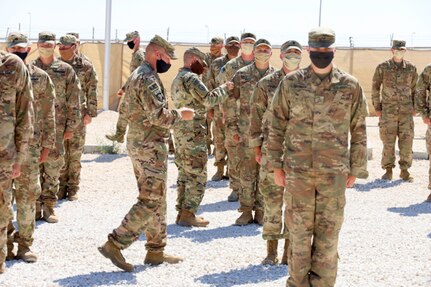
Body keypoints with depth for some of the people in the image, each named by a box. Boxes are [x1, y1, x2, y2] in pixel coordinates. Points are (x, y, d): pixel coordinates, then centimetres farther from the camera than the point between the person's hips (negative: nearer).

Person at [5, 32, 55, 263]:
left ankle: (24, 244, 12)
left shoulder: (41, 78, 5)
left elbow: (48, 114, 6)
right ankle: (5, 244, 10)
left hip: (29, 144, 0)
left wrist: (47, 145, 2)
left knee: (27, 195, 3)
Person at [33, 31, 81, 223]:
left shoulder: (65, 70, 3)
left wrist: (71, 126, -1)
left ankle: (48, 207, 13)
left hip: (57, 127, 0)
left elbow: (73, 101, 3)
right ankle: (35, 207, 11)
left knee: (53, 169, 3)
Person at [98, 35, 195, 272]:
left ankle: (156, 250, 20)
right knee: (151, 202, -8)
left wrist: (174, 115, 15)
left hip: (139, 143, 11)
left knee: (156, 200, 15)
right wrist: (180, 115, -9)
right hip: (150, 146, -11)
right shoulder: (148, 79, -17)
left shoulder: (138, 75, 17)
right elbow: (158, 116, -24)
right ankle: (115, 244, -8)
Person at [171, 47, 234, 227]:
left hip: (180, 131, 10)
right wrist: (224, 89, -8)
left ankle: (182, 212, 16)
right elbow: (208, 99, -21)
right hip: (193, 133, -10)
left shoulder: (177, 79, 18)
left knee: (184, 174, 14)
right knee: (197, 175, -6)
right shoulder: (191, 78, -14)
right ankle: (188, 214, -6)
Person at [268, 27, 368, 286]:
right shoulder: (291, 83, 1)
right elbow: (277, 125, 6)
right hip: (297, 170, 1)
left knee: (328, 234, 4)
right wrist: (276, 165, 4)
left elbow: (359, 131, 6)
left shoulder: (350, 86, 0)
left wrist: (356, 169, 5)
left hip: (334, 172, 0)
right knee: (298, 230, 8)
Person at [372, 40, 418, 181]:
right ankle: (388, 170, 10)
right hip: (388, 111, -2)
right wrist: (377, 107, 1)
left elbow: (414, 89, 14)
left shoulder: (411, 68, 6)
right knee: (388, 142, 0)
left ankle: (405, 170, 10)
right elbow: (375, 88, 5)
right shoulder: (382, 68, 0)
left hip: (406, 111, 2)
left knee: (406, 141, 1)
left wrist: (414, 107, 8)